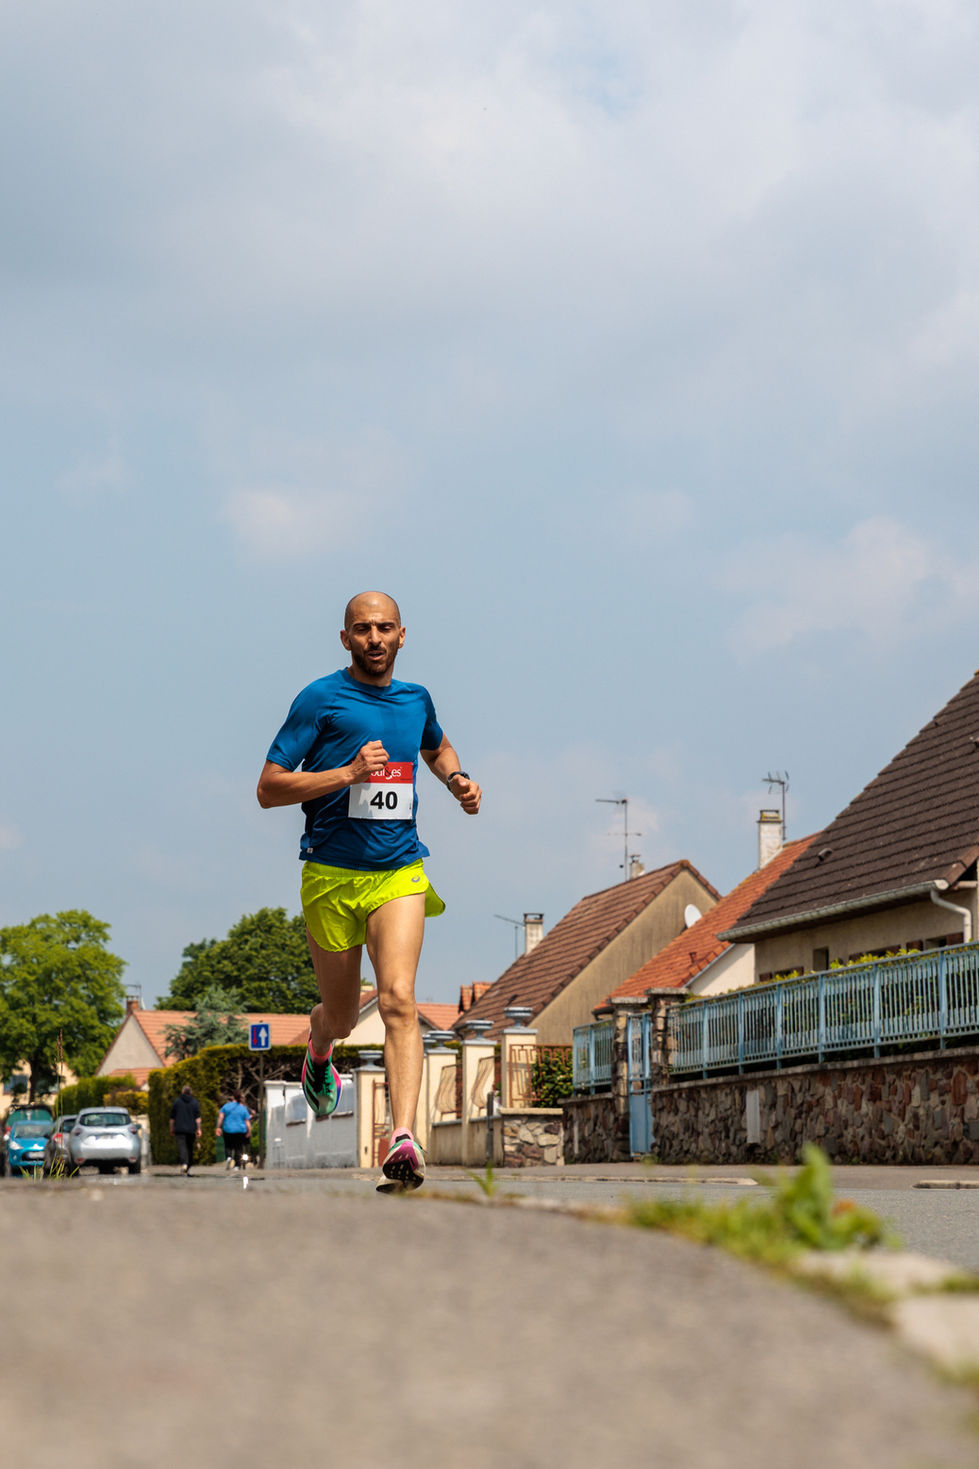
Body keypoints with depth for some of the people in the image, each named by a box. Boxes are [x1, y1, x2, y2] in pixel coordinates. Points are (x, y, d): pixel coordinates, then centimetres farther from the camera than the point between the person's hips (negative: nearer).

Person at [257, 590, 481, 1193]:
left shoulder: (416, 699, 11)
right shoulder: (320, 700, -4)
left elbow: (436, 747, 35)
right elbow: (269, 788, -8)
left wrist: (458, 779, 13)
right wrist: (348, 773, -18)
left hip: (399, 874, 2)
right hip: (331, 876, -1)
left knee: (399, 999, -19)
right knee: (342, 1016, 12)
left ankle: (404, 1139, -30)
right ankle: (319, 1052, 50)